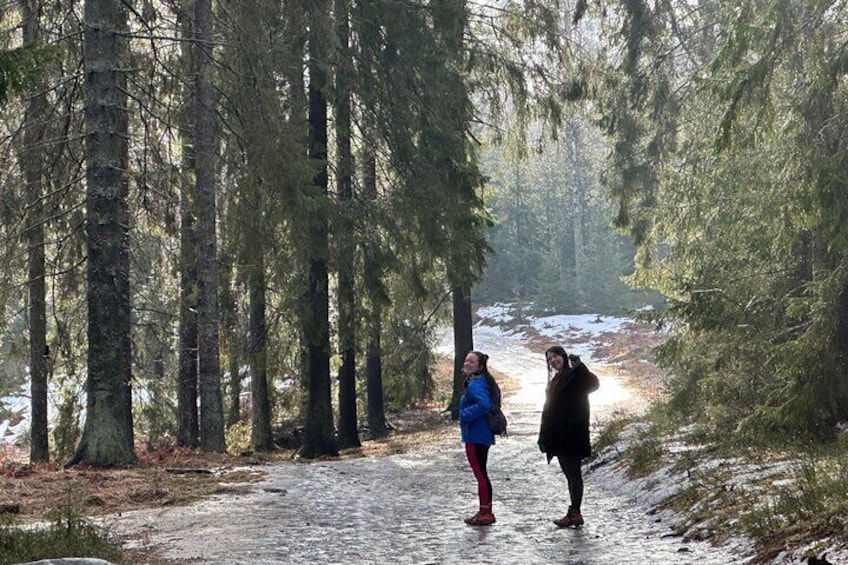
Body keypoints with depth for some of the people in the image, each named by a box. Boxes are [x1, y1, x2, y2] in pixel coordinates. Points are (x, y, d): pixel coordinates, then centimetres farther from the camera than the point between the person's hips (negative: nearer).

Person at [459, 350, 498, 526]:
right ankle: (485, 512, 24)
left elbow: (484, 404, -34)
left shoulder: (475, 384, -18)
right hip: (482, 435, 11)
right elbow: (488, 404, 25)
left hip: (475, 436, -11)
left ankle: (485, 513, 0)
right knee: (481, 473, 16)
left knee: (480, 473, -5)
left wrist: (465, 415, -21)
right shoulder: (480, 381, 13)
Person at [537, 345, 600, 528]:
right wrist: (545, 437, 17)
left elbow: (593, 383, -28)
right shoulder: (556, 380, 19)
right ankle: (575, 513, 15)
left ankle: (574, 513, -8)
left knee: (573, 473, -8)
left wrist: (578, 366, -38)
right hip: (558, 436, 9)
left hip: (572, 435, -9)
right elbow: (550, 410, 20)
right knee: (570, 473, 11)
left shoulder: (574, 375, -7)